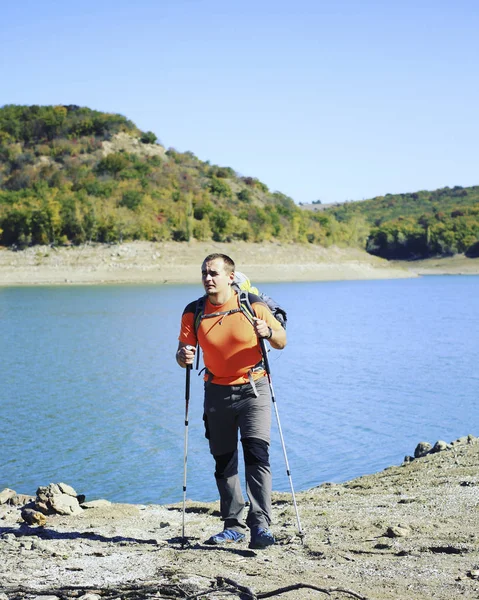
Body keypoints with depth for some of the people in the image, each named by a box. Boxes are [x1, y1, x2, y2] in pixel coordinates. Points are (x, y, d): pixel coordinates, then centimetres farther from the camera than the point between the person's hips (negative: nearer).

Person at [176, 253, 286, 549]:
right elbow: (183, 352, 1)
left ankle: (260, 526, -14)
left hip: (253, 389, -3)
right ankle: (234, 525, 20)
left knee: (257, 455, -15)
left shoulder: (253, 305, -7)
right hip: (217, 392, 3)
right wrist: (184, 357, -23)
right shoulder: (194, 312, -2)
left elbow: (282, 342, 1)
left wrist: (268, 332, -21)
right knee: (224, 462, 8)